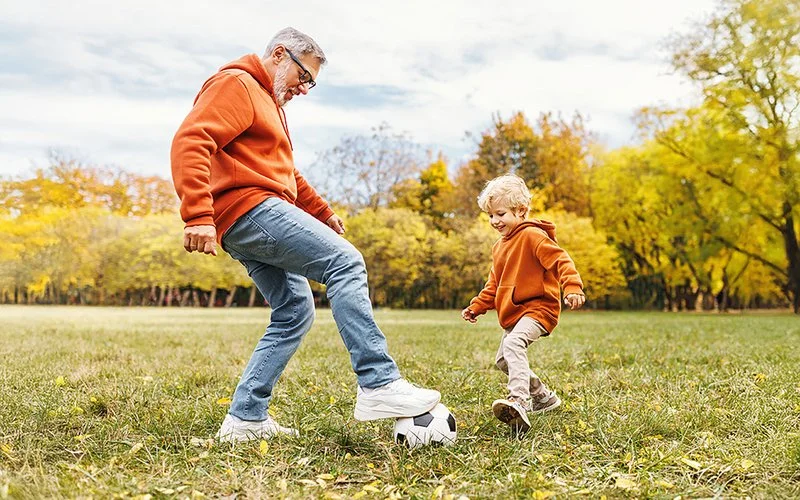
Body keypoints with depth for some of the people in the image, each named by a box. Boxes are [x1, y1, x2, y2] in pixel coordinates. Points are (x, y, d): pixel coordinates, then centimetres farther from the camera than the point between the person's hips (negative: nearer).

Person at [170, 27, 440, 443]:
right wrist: (198, 215, -27)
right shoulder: (236, 85, -2)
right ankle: (378, 385, -22)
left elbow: (285, 171, 35)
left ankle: (245, 419, 10)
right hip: (250, 209, -11)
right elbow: (190, 142, -17)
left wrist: (322, 212, 26)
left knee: (294, 313, 8)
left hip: (246, 229, 11)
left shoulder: (269, 101, 30)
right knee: (345, 263, -18)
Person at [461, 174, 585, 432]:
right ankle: (544, 397, 32)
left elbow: (561, 260, -22)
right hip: (514, 313, 10)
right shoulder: (499, 246, 18)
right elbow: (494, 285, 25)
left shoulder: (533, 236, -10)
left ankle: (519, 402, -46)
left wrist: (572, 287, -38)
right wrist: (476, 307, 16)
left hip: (538, 307, -10)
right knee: (503, 360, 16)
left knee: (513, 344, -34)